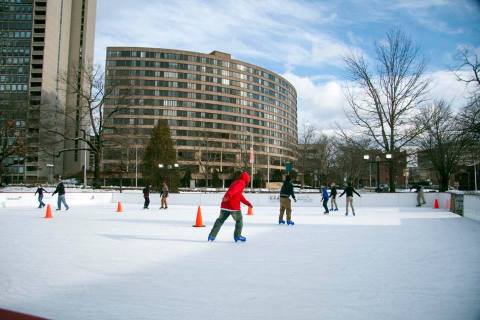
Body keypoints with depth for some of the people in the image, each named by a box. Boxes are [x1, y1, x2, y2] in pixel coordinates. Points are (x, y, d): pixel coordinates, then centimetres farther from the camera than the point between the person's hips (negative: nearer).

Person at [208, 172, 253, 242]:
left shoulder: (236, 182, 26)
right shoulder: (241, 183, -3)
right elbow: (234, 189, -24)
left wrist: (247, 203, 37)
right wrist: (228, 196, -39)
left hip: (225, 205, 8)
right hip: (234, 206, -8)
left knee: (221, 220, 13)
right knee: (239, 220, 11)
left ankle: (212, 236, 9)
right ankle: (237, 236, 15)